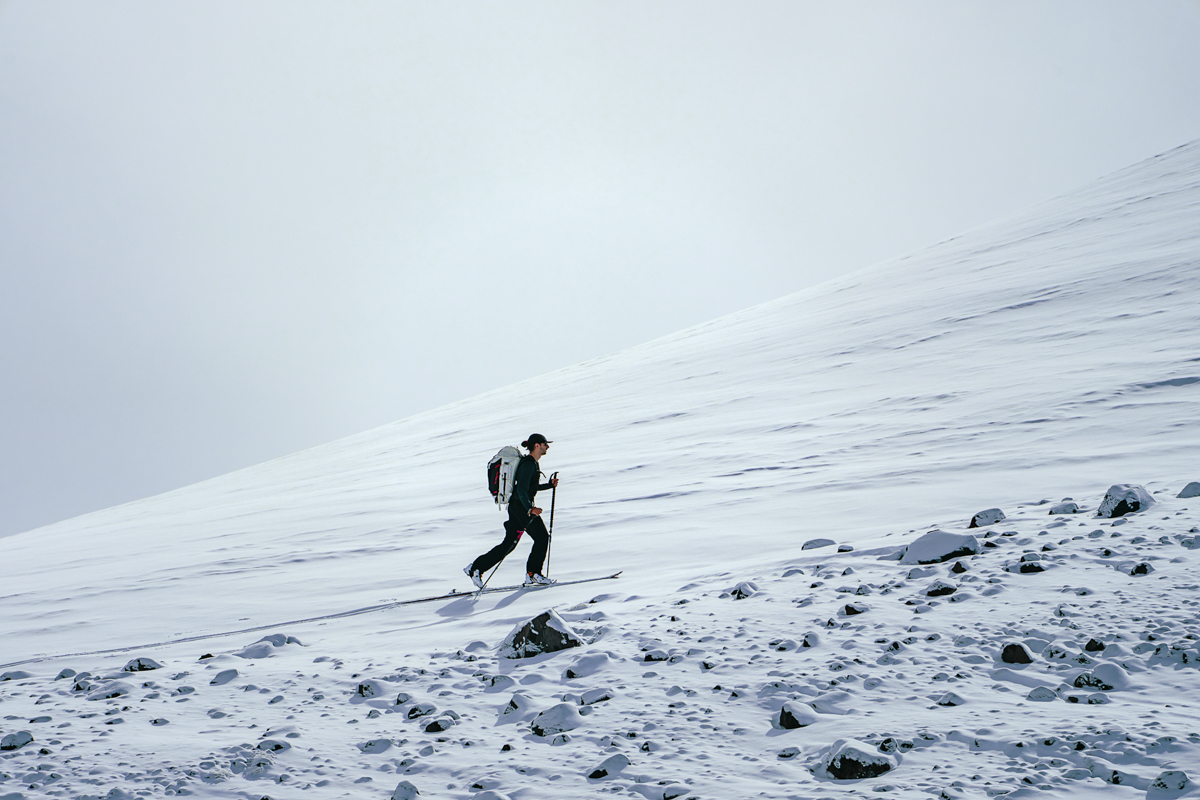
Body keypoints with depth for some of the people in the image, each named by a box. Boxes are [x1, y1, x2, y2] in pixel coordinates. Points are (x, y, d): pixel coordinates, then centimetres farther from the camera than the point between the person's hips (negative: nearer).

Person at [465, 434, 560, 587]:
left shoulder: (531, 463, 17)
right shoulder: (528, 463, -15)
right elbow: (522, 489, -24)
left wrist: (549, 485, 22)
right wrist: (530, 509, -31)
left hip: (516, 506, 10)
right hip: (521, 506, -10)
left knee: (509, 543, 9)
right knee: (542, 536, -4)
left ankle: (475, 568, 10)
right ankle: (532, 574, 0)